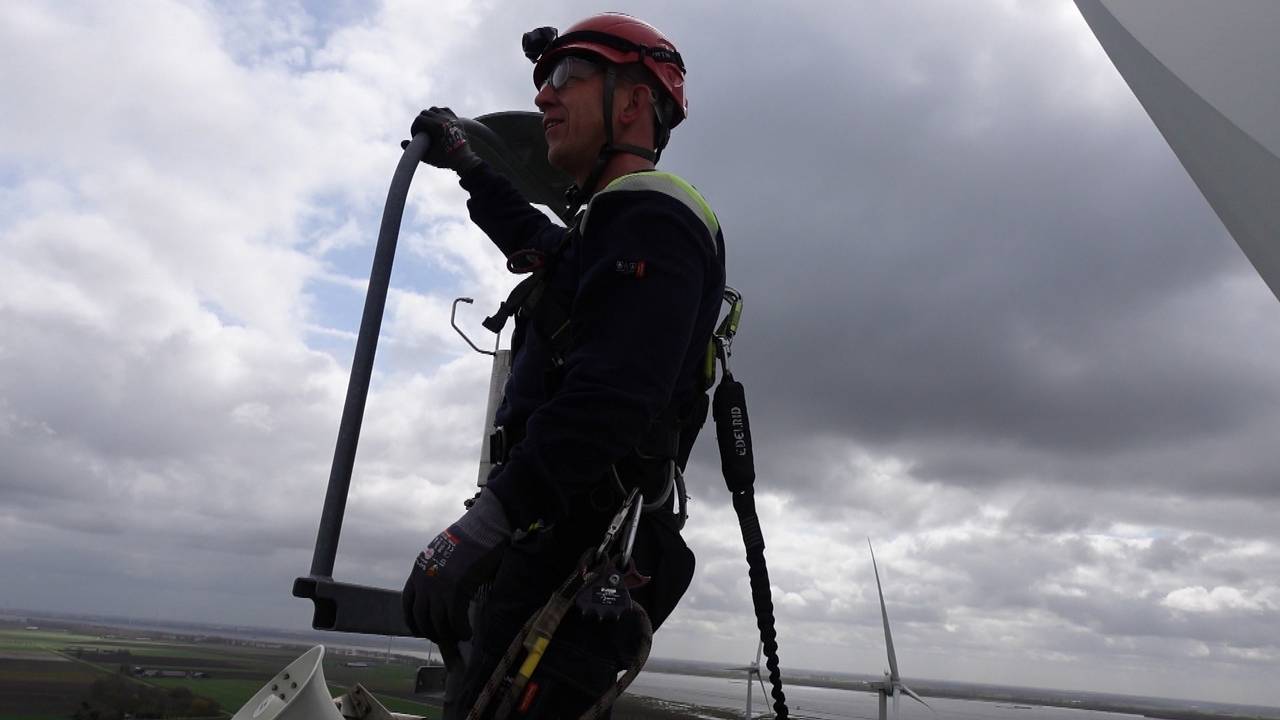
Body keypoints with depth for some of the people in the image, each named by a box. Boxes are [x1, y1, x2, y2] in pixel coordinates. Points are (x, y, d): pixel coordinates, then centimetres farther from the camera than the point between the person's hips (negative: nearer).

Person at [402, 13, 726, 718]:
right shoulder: (608, 228, 24)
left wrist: (482, 525, -26)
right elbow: (539, 243, 48)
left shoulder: (651, 218, -10)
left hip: (579, 552, -10)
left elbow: (608, 399, -24)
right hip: (557, 541, 10)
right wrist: (468, 165, 57)